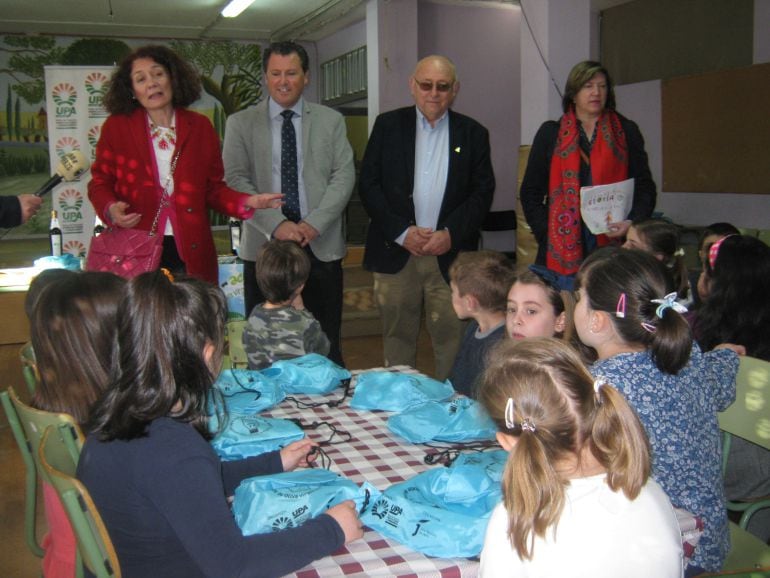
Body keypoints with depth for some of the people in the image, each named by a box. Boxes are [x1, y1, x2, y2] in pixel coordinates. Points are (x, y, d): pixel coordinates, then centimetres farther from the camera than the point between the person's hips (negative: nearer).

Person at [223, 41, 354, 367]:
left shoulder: (331, 121, 10)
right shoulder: (240, 123, 7)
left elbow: (344, 175, 1)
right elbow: (235, 180, -3)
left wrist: (314, 223, -12)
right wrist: (276, 224, -15)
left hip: (321, 246, 1)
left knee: (325, 346, 4)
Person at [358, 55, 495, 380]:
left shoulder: (473, 133, 8)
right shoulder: (388, 125, 7)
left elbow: (483, 192, 4)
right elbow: (368, 184, 1)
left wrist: (451, 234, -10)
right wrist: (402, 232, -9)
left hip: (451, 253, 0)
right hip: (395, 253, 0)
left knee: (452, 339, -1)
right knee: (397, 337, 7)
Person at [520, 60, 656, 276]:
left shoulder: (626, 132, 14)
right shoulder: (550, 133, 12)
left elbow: (645, 186, 10)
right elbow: (530, 192, 10)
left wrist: (633, 222, -9)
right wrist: (546, 235, -2)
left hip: (612, 243, 0)